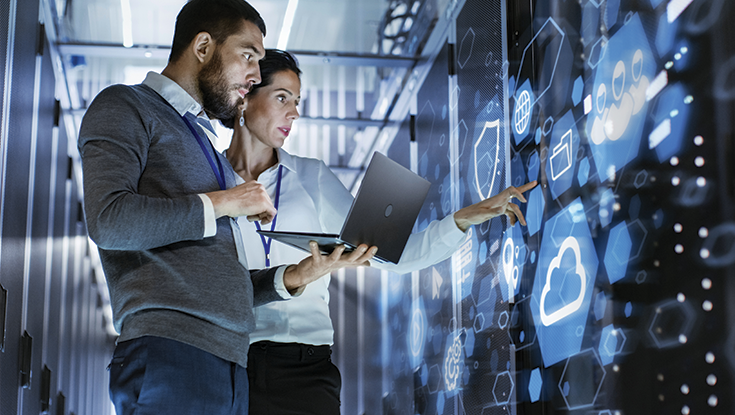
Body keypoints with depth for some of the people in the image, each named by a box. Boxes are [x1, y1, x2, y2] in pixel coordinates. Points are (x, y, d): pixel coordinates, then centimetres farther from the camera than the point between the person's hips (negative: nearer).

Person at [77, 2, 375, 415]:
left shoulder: (204, 142, 28)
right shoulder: (126, 108, 5)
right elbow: (109, 219, -15)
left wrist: (294, 277, 8)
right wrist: (222, 203, -6)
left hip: (231, 365, 7)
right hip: (170, 354, -7)